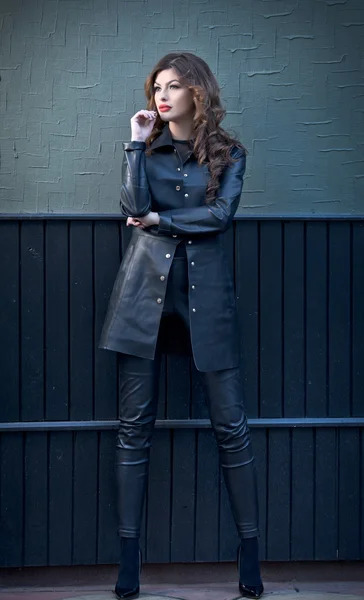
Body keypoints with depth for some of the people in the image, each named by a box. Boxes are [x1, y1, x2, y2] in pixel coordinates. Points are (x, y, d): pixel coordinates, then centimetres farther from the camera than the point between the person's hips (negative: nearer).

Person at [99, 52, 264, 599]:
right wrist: (137, 145, -6)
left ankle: (250, 550, 9)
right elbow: (135, 206, -6)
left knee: (230, 423, -1)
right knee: (135, 424, 0)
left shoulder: (228, 154, 7)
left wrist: (159, 219, -6)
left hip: (205, 288, -1)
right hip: (145, 286, 1)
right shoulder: (146, 147, 10)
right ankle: (129, 555, 6)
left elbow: (220, 214, -9)